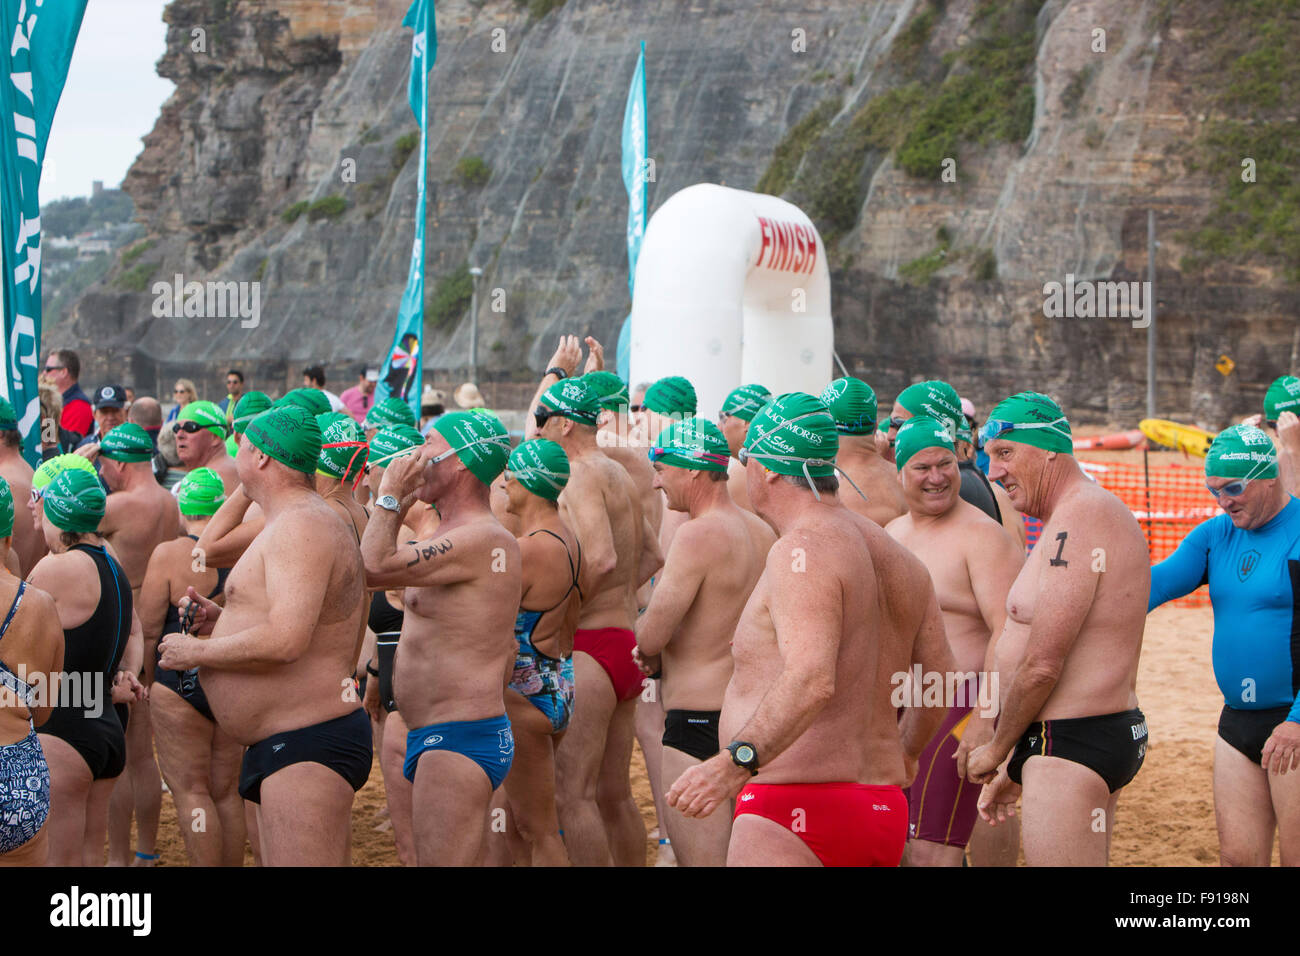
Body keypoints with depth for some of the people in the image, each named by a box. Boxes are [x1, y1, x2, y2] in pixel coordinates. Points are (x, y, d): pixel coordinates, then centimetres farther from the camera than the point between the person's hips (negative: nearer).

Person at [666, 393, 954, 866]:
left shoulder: (804, 550, -12)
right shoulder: (897, 557, 16)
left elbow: (813, 679, -27)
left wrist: (737, 762, -36)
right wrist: (904, 752, 40)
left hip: (793, 811, -10)